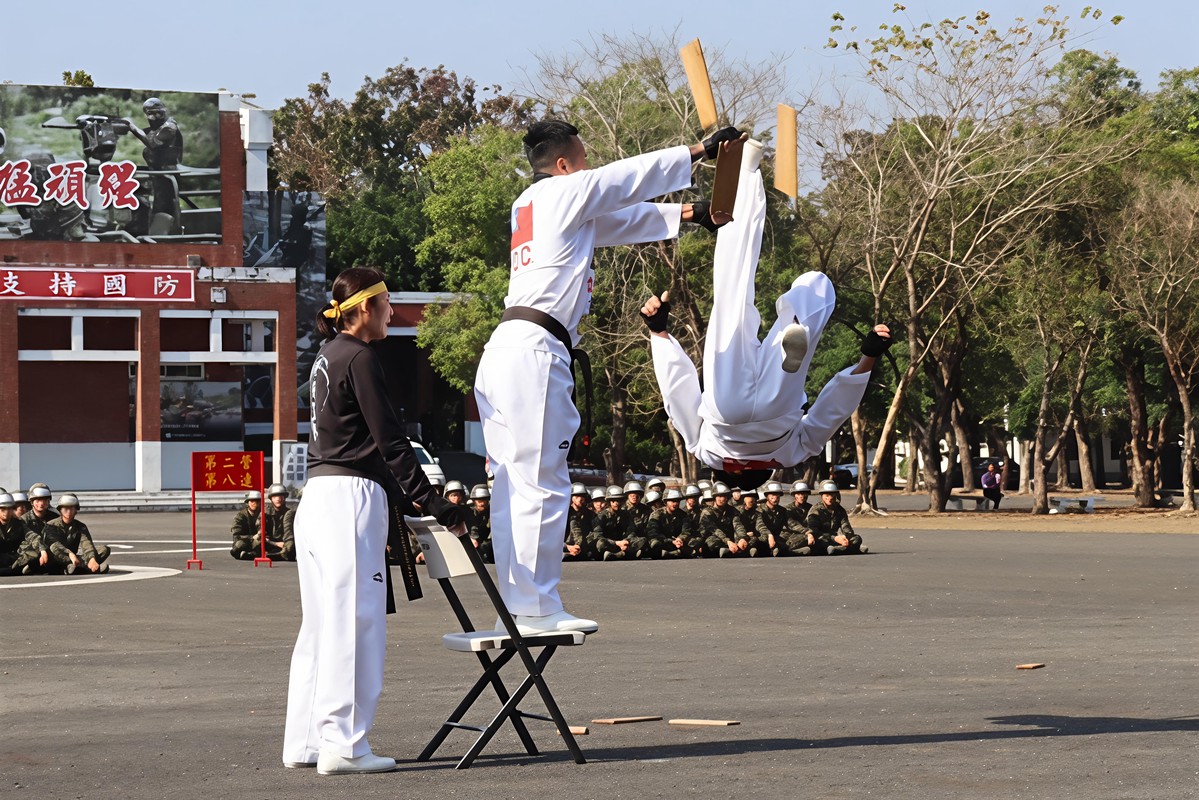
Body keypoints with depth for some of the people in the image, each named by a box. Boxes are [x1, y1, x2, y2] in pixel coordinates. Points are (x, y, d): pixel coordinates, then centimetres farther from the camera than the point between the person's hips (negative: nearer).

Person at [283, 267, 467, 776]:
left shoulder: (327, 357, 19)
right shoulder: (359, 359, -9)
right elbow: (389, 440, -13)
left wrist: (407, 499, 24)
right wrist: (432, 503, -12)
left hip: (317, 498, 10)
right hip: (350, 496, -10)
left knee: (321, 623, 12)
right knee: (353, 622, -7)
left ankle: (305, 743, 15)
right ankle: (342, 745, -8)